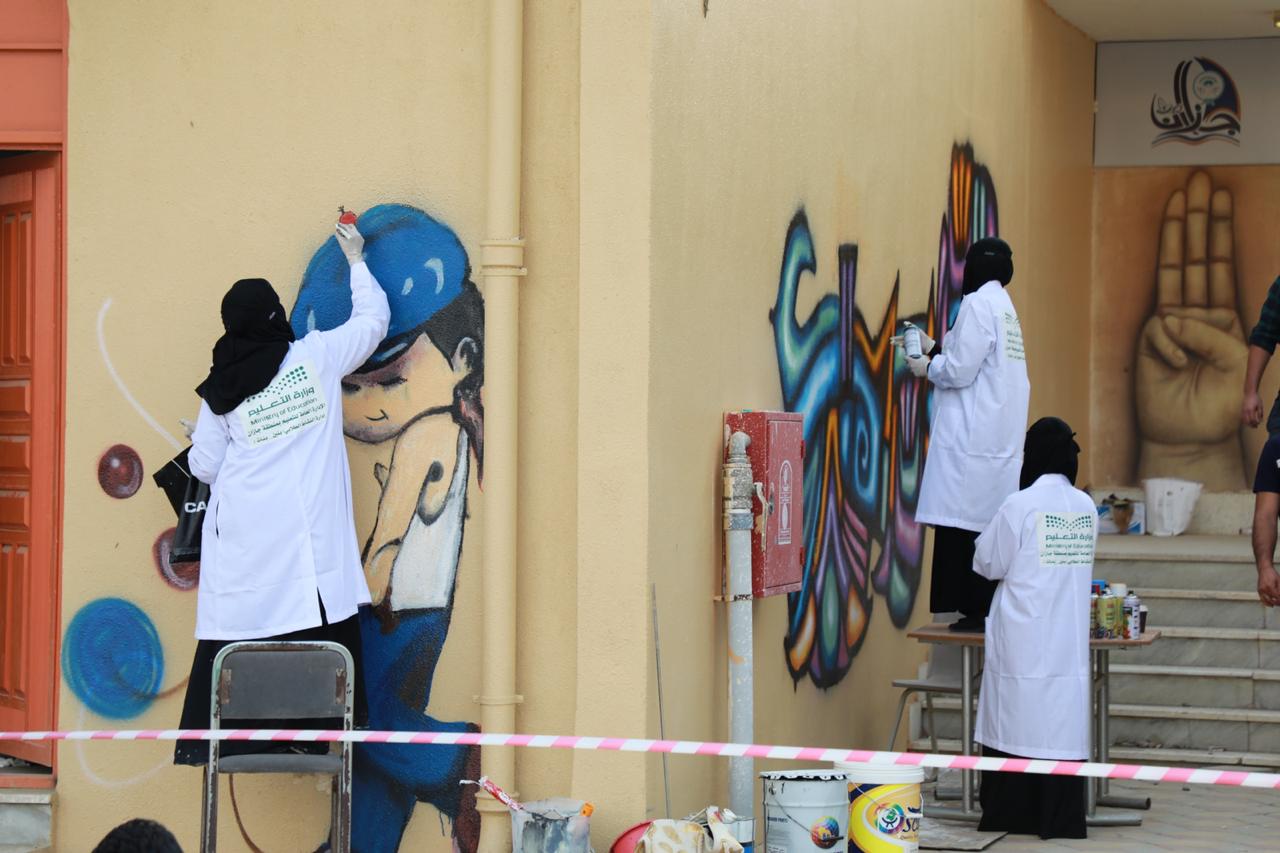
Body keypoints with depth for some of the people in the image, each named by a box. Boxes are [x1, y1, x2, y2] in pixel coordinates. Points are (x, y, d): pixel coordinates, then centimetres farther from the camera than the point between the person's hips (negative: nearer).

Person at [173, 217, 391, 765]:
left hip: (242, 540, 2)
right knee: (322, 637, 1)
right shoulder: (316, 357, -1)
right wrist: (356, 260, 27)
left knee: (237, 639, 4)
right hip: (307, 536, -2)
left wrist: (198, 439, 29)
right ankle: (318, 734, -2)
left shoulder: (219, 393, 3)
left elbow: (206, 466, 6)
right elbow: (373, 318, 13)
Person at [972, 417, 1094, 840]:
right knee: (1062, 721, 4)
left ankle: (1008, 815, 8)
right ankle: (1060, 817, 4)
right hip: (1070, 639, 4)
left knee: (1015, 722, 4)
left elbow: (987, 564, -3)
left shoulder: (1020, 506, -10)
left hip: (1022, 640, -4)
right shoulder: (1086, 508, 4)